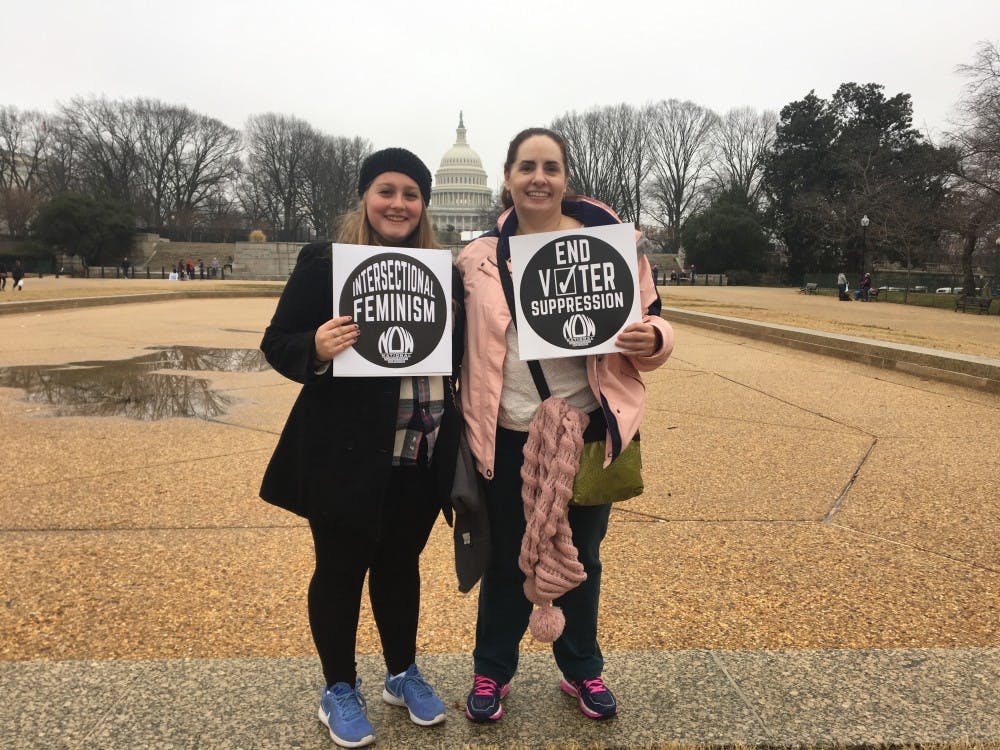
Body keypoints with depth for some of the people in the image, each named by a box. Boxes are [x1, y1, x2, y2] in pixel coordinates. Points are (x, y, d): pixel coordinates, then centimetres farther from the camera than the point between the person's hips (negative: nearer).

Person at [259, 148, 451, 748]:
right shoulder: (323, 262, -7)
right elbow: (277, 342, -7)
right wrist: (316, 349, -27)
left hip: (422, 451, 4)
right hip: (346, 452, -4)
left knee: (402, 561, 19)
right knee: (342, 566, 11)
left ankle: (403, 673, 39)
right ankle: (339, 689, 31)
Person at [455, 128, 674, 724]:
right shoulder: (480, 257, 2)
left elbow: (649, 318, 3)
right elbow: (463, 344, 10)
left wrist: (653, 339, -20)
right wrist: (466, 430, -1)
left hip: (587, 430, 0)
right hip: (509, 436, 1)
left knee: (581, 557, 16)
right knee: (507, 559, 14)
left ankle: (583, 669, 39)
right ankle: (492, 671, 36)